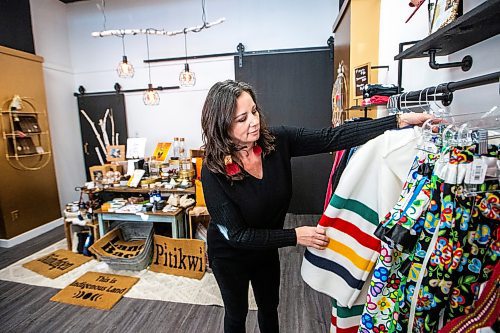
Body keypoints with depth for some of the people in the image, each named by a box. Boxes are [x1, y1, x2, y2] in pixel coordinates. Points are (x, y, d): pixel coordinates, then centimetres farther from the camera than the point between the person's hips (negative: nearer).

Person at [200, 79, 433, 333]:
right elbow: (236, 234, -26)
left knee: (269, 307, 28)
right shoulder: (214, 171, -30)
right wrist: (295, 236, -27)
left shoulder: (276, 141, -21)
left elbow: (331, 138, -24)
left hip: (267, 249, 4)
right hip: (230, 256, -3)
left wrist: (400, 121, -29)